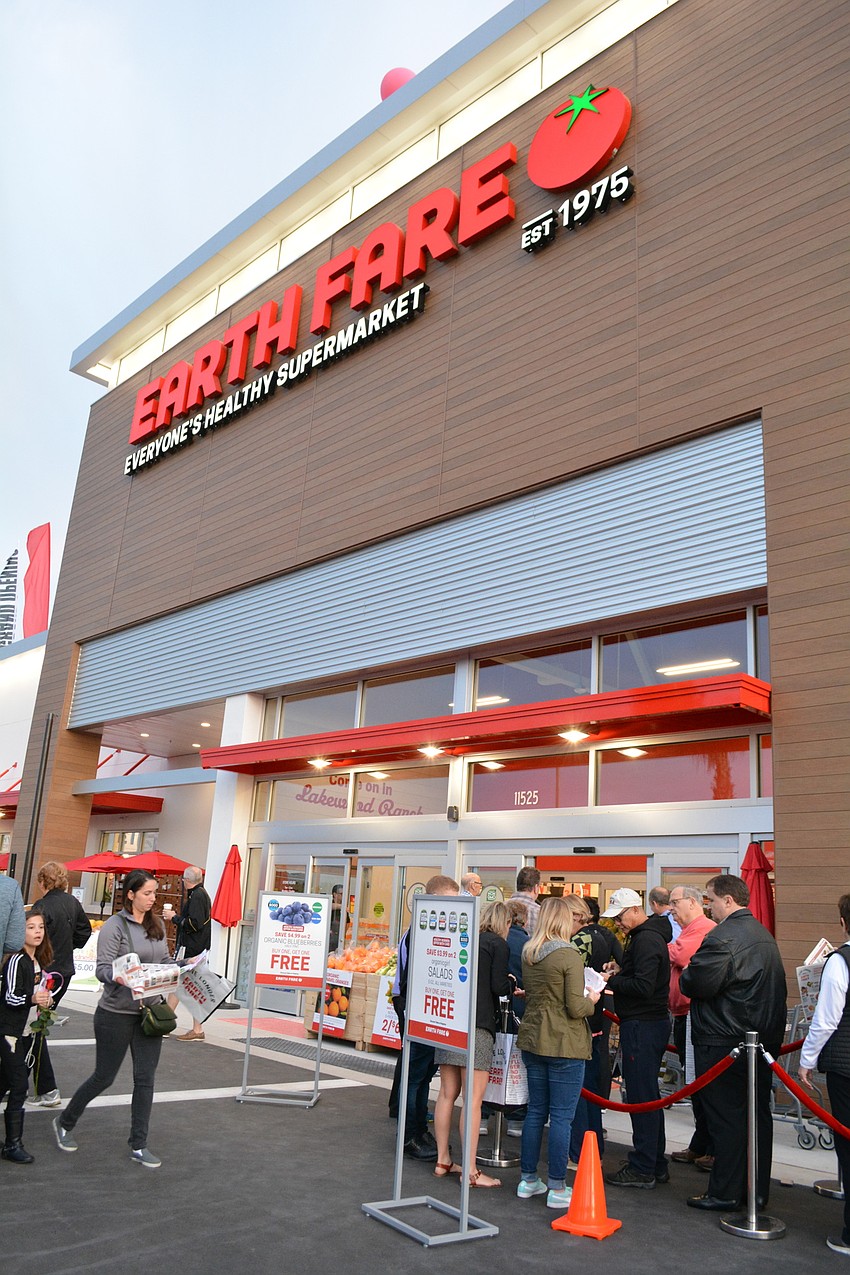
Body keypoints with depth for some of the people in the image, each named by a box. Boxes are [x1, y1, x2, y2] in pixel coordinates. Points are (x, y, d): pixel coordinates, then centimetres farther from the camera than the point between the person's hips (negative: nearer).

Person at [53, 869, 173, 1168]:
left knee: (145, 1078, 5)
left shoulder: (157, 925, 6)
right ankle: (65, 1123, 36)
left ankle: (138, 1146, 17)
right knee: (104, 1077, 9)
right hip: (117, 1014, -5)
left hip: (149, 1012, 5)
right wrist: (118, 977, -38)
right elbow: (102, 968, -18)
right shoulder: (115, 926, -13)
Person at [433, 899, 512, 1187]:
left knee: (447, 1093, 13)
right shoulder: (498, 944, -3)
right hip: (477, 1023, -7)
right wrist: (512, 982, 11)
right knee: (473, 1099, -3)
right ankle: (471, 1171, 1)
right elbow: (499, 987, -11)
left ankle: (442, 1161, 21)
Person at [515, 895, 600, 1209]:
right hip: (564, 1045, -7)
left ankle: (528, 1179, 24)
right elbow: (575, 1008, -19)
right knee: (561, 1116, 3)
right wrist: (591, 1000, 3)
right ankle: (557, 1188, 9)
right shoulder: (570, 955, -17)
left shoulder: (528, 953, 5)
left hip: (532, 1041, 7)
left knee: (536, 1111, 16)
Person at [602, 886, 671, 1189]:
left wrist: (610, 982, -16)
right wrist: (620, 972, 7)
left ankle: (642, 1170, 5)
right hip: (651, 1022, 11)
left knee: (641, 1097, -3)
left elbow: (643, 987, -25)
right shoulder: (649, 936, 15)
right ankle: (656, 1166, 26)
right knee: (649, 1096, 17)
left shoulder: (645, 940, -18)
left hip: (642, 1027, -11)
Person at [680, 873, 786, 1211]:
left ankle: (725, 1192, 10)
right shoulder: (764, 934, 11)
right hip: (765, 1040, 9)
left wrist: (686, 976, -3)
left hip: (725, 1043, -9)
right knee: (758, 1113, 15)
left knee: (726, 1117, 1)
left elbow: (697, 984, -23)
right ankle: (757, 1190, 25)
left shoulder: (722, 937, -21)